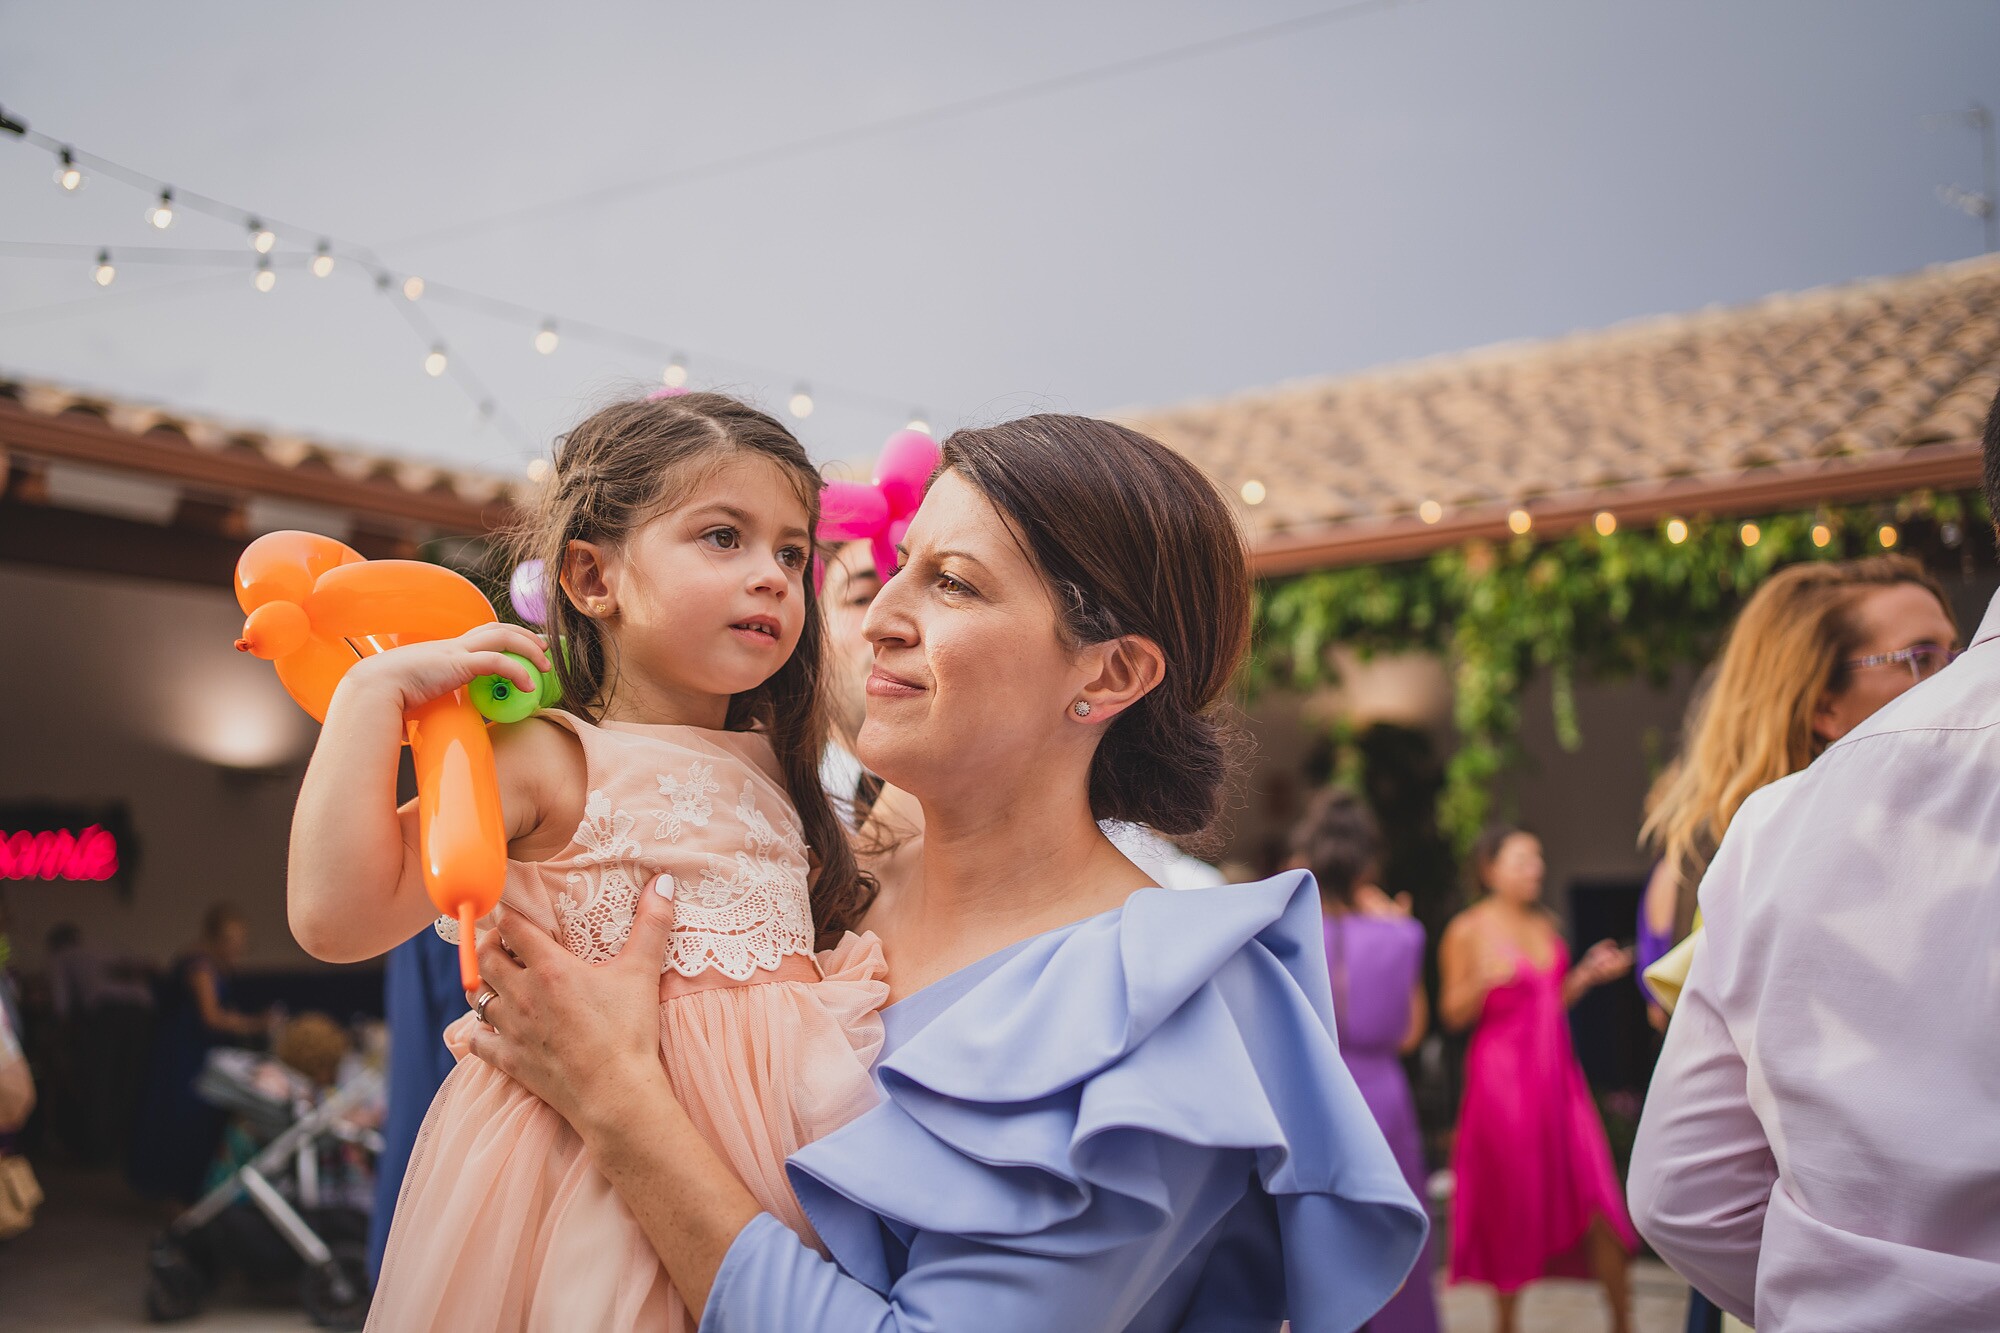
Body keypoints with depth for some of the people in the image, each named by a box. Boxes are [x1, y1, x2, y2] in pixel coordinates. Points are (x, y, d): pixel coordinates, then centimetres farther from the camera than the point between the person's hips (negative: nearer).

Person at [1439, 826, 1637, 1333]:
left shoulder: (1544, 924, 13)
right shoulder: (1468, 930, -5)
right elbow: (1453, 1015, -5)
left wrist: (1588, 974, 5)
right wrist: (1484, 980, -22)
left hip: (1557, 1073, 5)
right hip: (1503, 1077, -5)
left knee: (1598, 1197, -1)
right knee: (1513, 1206, 3)